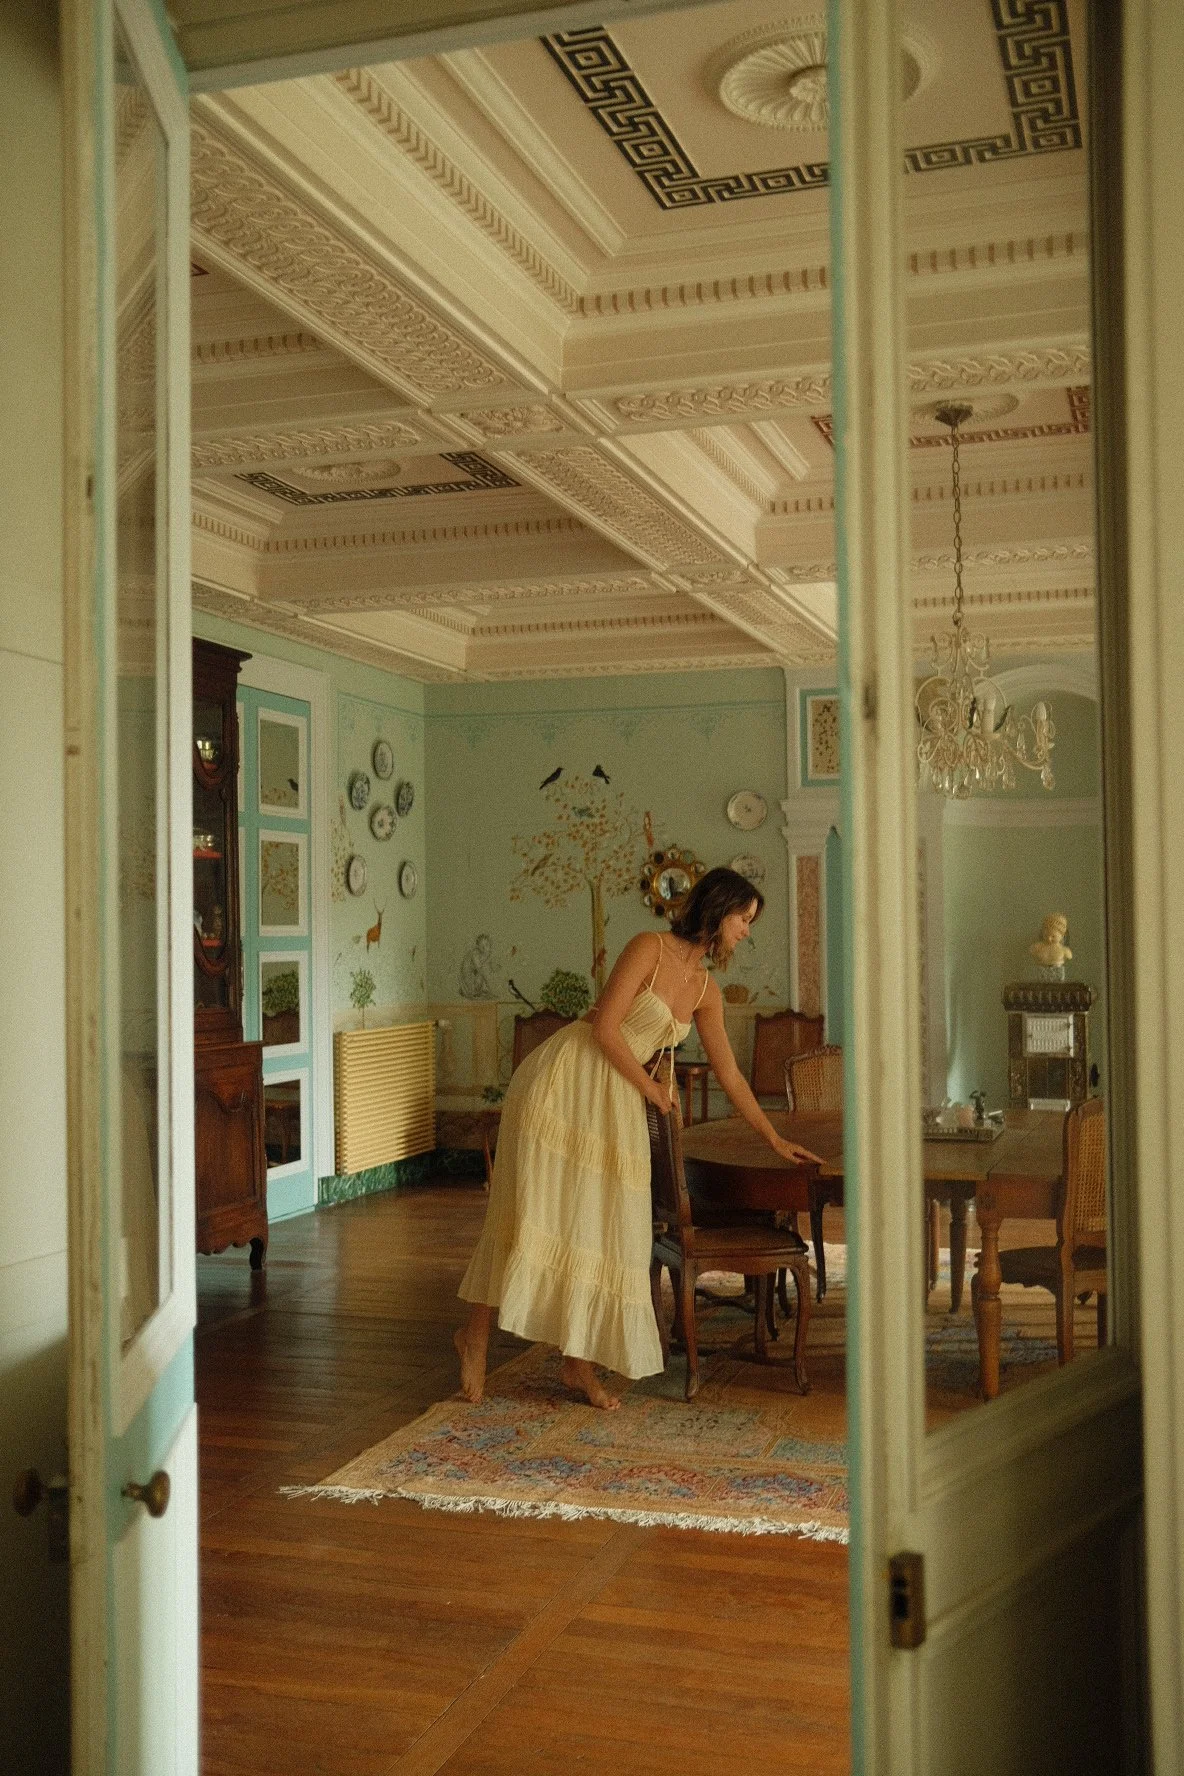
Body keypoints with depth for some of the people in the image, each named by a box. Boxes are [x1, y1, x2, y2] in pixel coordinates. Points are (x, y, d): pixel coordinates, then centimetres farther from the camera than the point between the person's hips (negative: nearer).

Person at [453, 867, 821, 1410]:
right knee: (536, 1210, -8)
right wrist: (651, 1087, -6)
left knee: (602, 1223, 3)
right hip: (565, 1080, -7)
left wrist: (776, 1140, 18)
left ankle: (579, 1361, 11)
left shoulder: (706, 990, 10)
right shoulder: (650, 948, -11)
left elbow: (730, 1075, 16)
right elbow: (604, 1028, -16)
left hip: (616, 1103, 7)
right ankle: (475, 1335, 5)